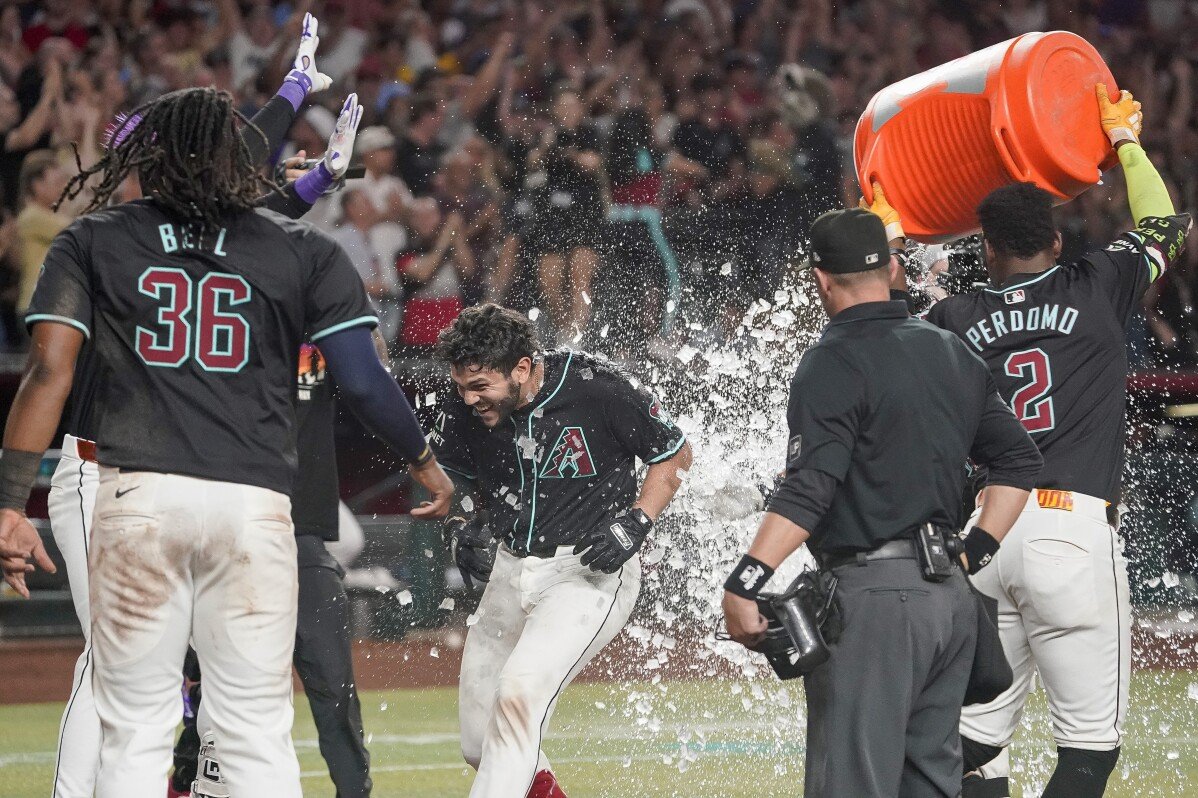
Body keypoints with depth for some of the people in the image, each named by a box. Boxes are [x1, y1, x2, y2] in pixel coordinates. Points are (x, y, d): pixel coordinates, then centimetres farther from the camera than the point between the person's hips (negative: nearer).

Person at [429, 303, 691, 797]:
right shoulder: (465, 412, -5)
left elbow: (675, 453, -2)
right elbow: (441, 472, 19)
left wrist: (634, 525, -13)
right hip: (511, 569, 6)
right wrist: (460, 525, 0)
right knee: (481, 746, 6)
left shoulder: (599, 391, -18)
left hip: (590, 574, -6)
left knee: (519, 692, -28)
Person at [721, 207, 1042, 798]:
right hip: (953, 600, 8)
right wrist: (976, 551, 17)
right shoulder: (951, 354, 15)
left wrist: (745, 582, -24)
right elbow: (1019, 459, 18)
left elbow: (810, 488, -19)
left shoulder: (835, 361, -9)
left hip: (876, 597, -8)